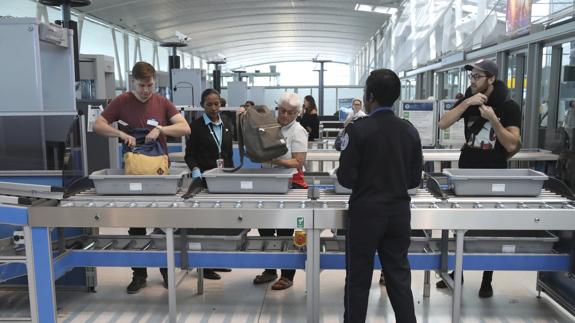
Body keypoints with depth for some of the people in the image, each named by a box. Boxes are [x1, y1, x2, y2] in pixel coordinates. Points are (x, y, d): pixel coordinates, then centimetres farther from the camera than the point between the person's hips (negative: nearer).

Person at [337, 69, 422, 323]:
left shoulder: (358, 130, -14)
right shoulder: (410, 131, 1)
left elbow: (346, 178, -14)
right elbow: (415, 178, 5)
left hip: (366, 212, -4)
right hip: (399, 211, 4)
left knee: (358, 279, 9)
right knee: (400, 277, 14)